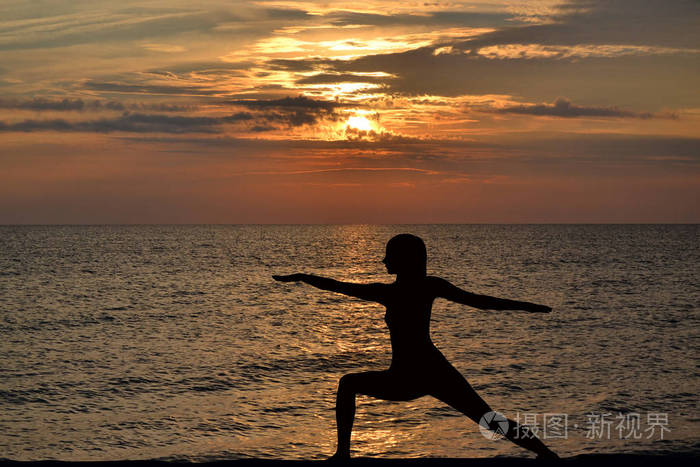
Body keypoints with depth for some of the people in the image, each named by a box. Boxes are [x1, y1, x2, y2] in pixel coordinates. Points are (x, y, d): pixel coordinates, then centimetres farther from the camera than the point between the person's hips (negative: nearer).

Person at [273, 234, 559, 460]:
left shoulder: (389, 293, -9)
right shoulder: (432, 286, 1)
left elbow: (335, 286, -4)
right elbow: (480, 301, -3)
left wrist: (300, 277, 10)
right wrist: (527, 306, 2)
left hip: (405, 380, -4)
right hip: (437, 371, 4)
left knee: (349, 383, 20)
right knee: (489, 419, 8)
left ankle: (343, 453, 15)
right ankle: (547, 454, -2)